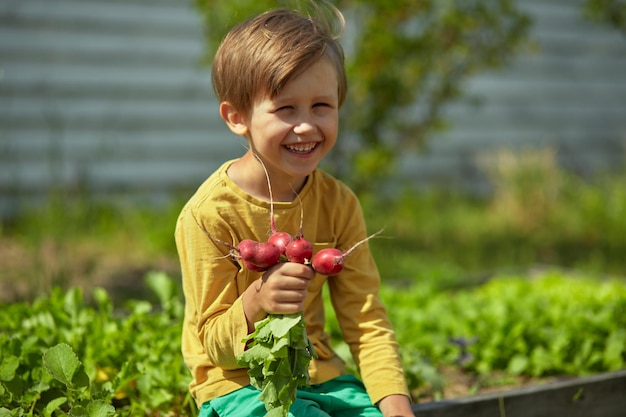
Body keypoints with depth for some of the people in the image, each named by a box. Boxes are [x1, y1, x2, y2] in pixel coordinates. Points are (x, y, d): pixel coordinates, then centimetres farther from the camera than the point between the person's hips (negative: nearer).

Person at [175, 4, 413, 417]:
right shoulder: (210, 213, -16)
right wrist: (257, 302, -31)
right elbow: (213, 344, -11)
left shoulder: (338, 203, -1)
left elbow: (367, 321, -1)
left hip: (322, 377, 5)